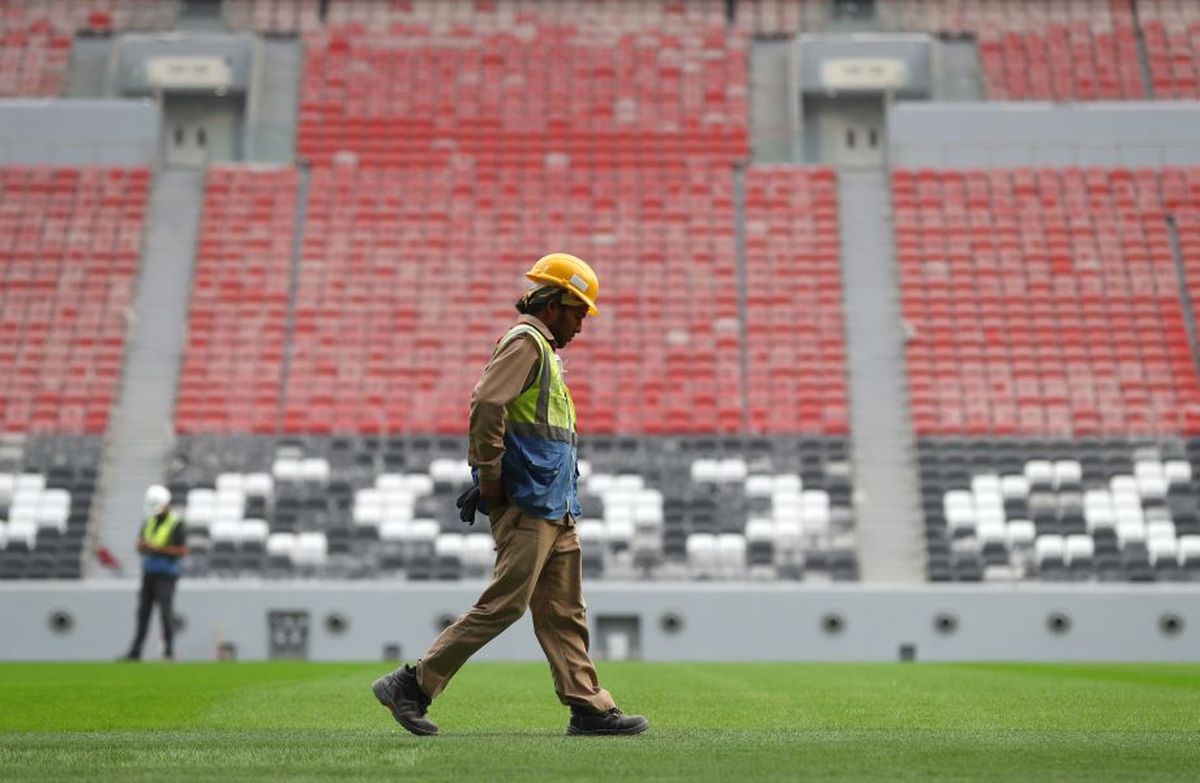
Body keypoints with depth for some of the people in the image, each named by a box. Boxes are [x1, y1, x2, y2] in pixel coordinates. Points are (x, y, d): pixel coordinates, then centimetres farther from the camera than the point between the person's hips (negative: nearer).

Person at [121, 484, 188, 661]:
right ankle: (135, 652, 11)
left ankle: (169, 651, -2)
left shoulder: (176, 525, -9)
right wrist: (143, 546, -10)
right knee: (143, 613, 7)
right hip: (148, 573, 7)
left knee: (165, 613, -9)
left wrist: (159, 549, -19)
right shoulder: (150, 522, 12)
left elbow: (183, 550, -16)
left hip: (166, 575, -7)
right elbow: (140, 544, 15)